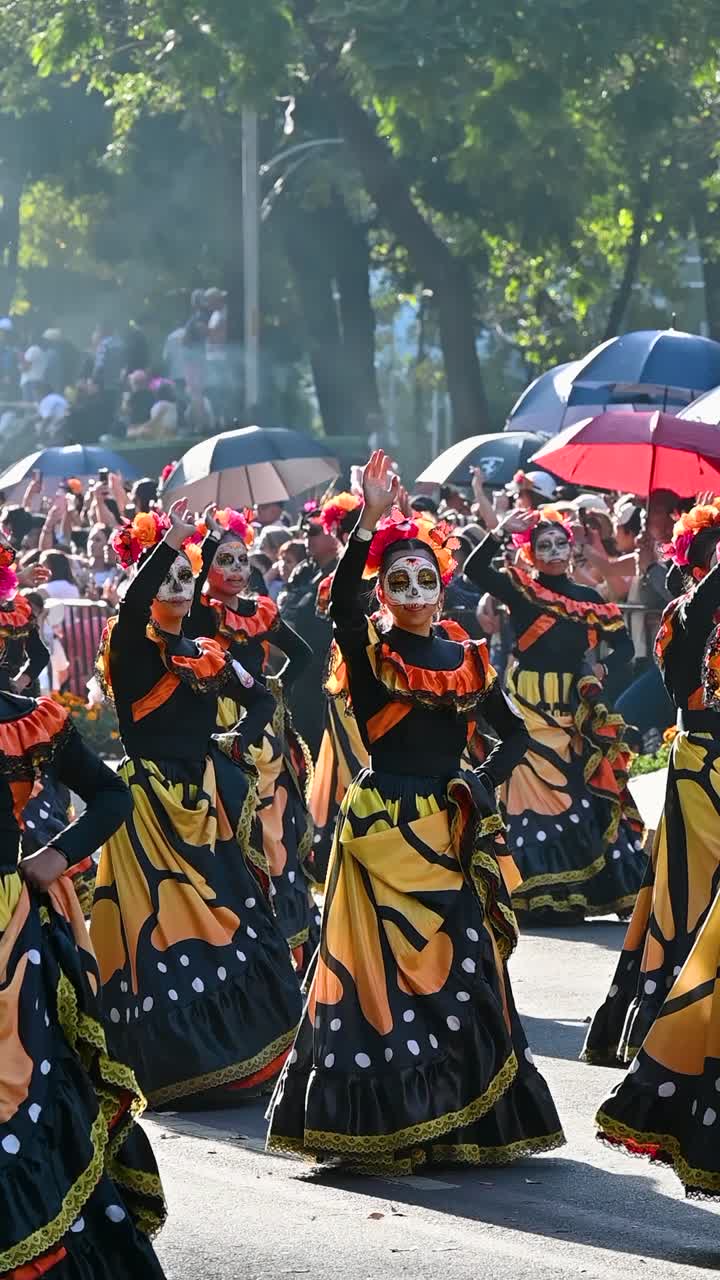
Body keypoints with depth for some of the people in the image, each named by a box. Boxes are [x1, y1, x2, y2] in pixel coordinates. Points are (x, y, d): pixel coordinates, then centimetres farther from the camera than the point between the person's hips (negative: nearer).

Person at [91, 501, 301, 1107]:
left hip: (203, 800, 6)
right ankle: (180, 1064, -4)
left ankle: (244, 1051, 17)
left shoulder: (207, 654, 12)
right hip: (150, 802, -6)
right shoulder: (132, 648, -6)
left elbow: (262, 699, 24)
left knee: (226, 921, 7)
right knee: (162, 928, -8)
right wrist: (166, 544, -38)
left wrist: (239, 741, 5)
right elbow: (130, 608, -29)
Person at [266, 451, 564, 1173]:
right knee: (383, 972, -4)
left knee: (462, 970, 3)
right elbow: (340, 603, -22)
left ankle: (462, 1122, 12)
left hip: (451, 833, 4)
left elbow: (513, 734, 17)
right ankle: (384, 1124, 1)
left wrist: (482, 785, 0)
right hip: (381, 833, -4)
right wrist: (371, 524, -30)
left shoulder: (468, 662, 10)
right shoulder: (368, 655, -1)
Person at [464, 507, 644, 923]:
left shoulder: (589, 599, 12)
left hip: (576, 708, 3)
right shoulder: (520, 588, 3)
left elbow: (624, 643, 14)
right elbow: (475, 569, -12)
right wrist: (501, 532, -22)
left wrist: (604, 668, -4)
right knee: (534, 793, -10)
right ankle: (537, 896, -10)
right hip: (531, 708, -3)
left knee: (586, 792, -1)